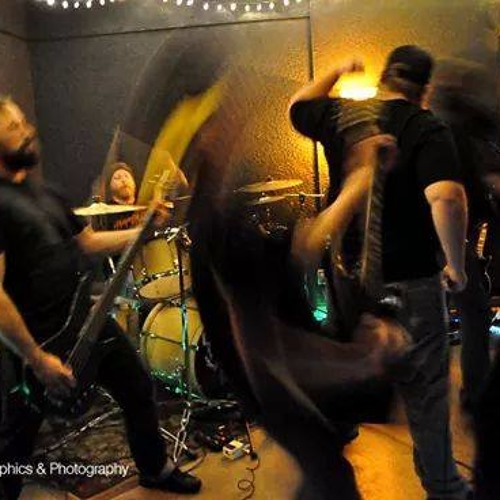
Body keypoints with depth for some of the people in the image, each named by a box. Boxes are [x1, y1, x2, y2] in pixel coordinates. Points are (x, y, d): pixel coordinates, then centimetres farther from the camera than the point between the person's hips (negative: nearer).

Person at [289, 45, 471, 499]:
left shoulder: (339, 117, 2)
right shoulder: (428, 130, -12)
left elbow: (297, 106, 24)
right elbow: (447, 199, -27)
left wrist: (336, 72, 34)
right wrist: (457, 265, -16)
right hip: (410, 280, -4)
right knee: (425, 391, 10)